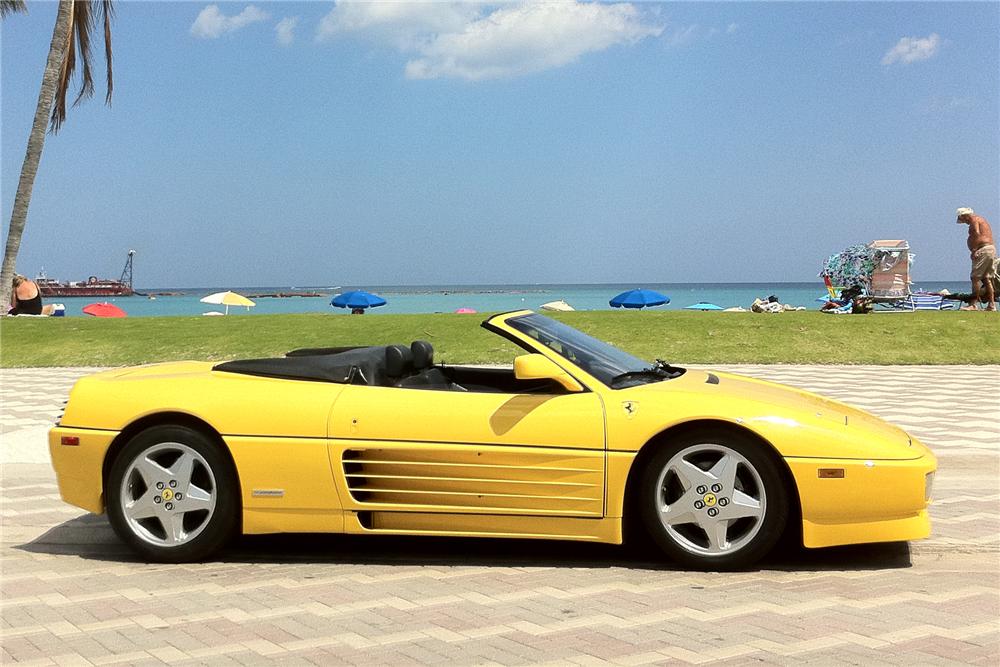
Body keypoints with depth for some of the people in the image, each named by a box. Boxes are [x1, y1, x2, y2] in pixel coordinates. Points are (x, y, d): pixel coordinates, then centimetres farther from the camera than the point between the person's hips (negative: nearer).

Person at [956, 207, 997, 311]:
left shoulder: (973, 219, -3)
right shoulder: (981, 219, 26)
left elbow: (977, 234, -18)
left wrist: (974, 250, -17)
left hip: (983, 249, -10)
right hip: (992, 248, 10)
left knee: (976, 277, -9)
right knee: (987, 278, 11)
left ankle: (974, 305, -12)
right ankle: (991, 305, 8)